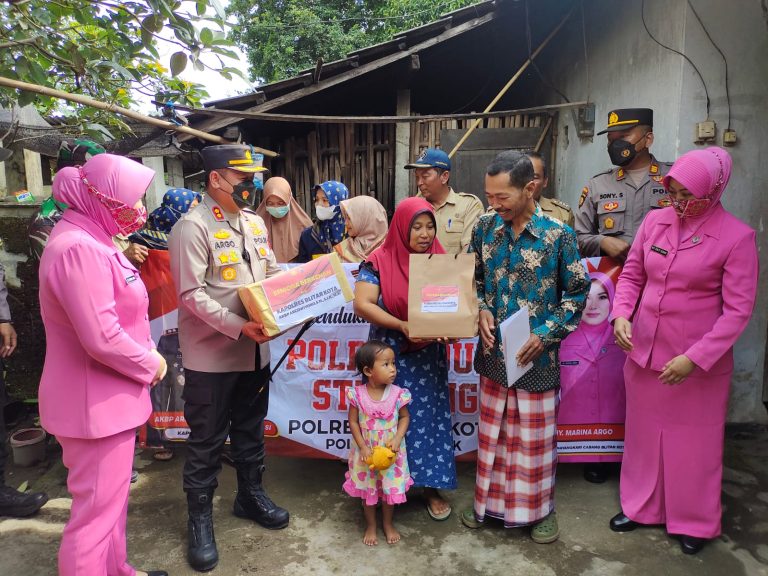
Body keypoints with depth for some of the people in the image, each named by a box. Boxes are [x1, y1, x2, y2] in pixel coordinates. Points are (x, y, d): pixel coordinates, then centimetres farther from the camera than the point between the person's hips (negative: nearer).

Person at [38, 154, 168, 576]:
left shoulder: (90, 242, 11)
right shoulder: (79, 249, -24)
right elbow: (102, 339, -28)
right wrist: (152, 365, -14)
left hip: (108, 396, 11)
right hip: (95, 402, -11)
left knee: (110, 498, 24)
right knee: (98, 509, 4)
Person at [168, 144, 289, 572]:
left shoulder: (254, 222, 9)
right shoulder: (193, 226, -14)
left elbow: (273, 274, 14)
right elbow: (193, 294, -20)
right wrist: (239, 327, -28)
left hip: (255, 349, 7)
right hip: (211, 354, -6)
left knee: (251, 428, 21)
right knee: (207, 441, 8)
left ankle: (251, 495, 40)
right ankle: (200, 518, 27)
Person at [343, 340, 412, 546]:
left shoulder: (397, 393, -15)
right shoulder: (358, 394, -17)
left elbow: (405, 417, -3)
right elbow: (353, 422, -8)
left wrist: (397, 439, -16)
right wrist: (363, 447, -13)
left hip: (391, 452, 1)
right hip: (367, 452, -1)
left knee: (390, 488, 16)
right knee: (368, 490, 16)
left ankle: (388, 524, 40)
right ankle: (370, 526, 38)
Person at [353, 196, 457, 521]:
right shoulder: (379, 261, -8)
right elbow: (362, 304, -16)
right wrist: (402, 326, -27)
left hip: (429, 358, 3)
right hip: (390, 356, -2)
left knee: (428, 419, 9)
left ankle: (431, 485, 25)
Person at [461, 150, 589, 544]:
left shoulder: (558, 235, -12)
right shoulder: (486, 228, -2)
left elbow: (577, 294, -4)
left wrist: (545, 334, -14)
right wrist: (481, 311, -8)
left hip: (536, 358, -3)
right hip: (493, 354, 4)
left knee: (535, 438, 12)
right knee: (492, 433, 18)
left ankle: (540, 509, 35)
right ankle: (490, 500, 39)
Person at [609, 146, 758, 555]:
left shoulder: (736, 237, -12)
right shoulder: (655, 221, -1)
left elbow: (738, 309, -12)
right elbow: (631, 274, 7)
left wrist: (695, 358, -19)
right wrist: (621, 314, -10)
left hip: (700, 363, -4)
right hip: (644, 353, 4)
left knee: (693, 442, 13)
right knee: (643, 433, 17)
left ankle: (696, 523, 36)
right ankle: (640, 506, 39)